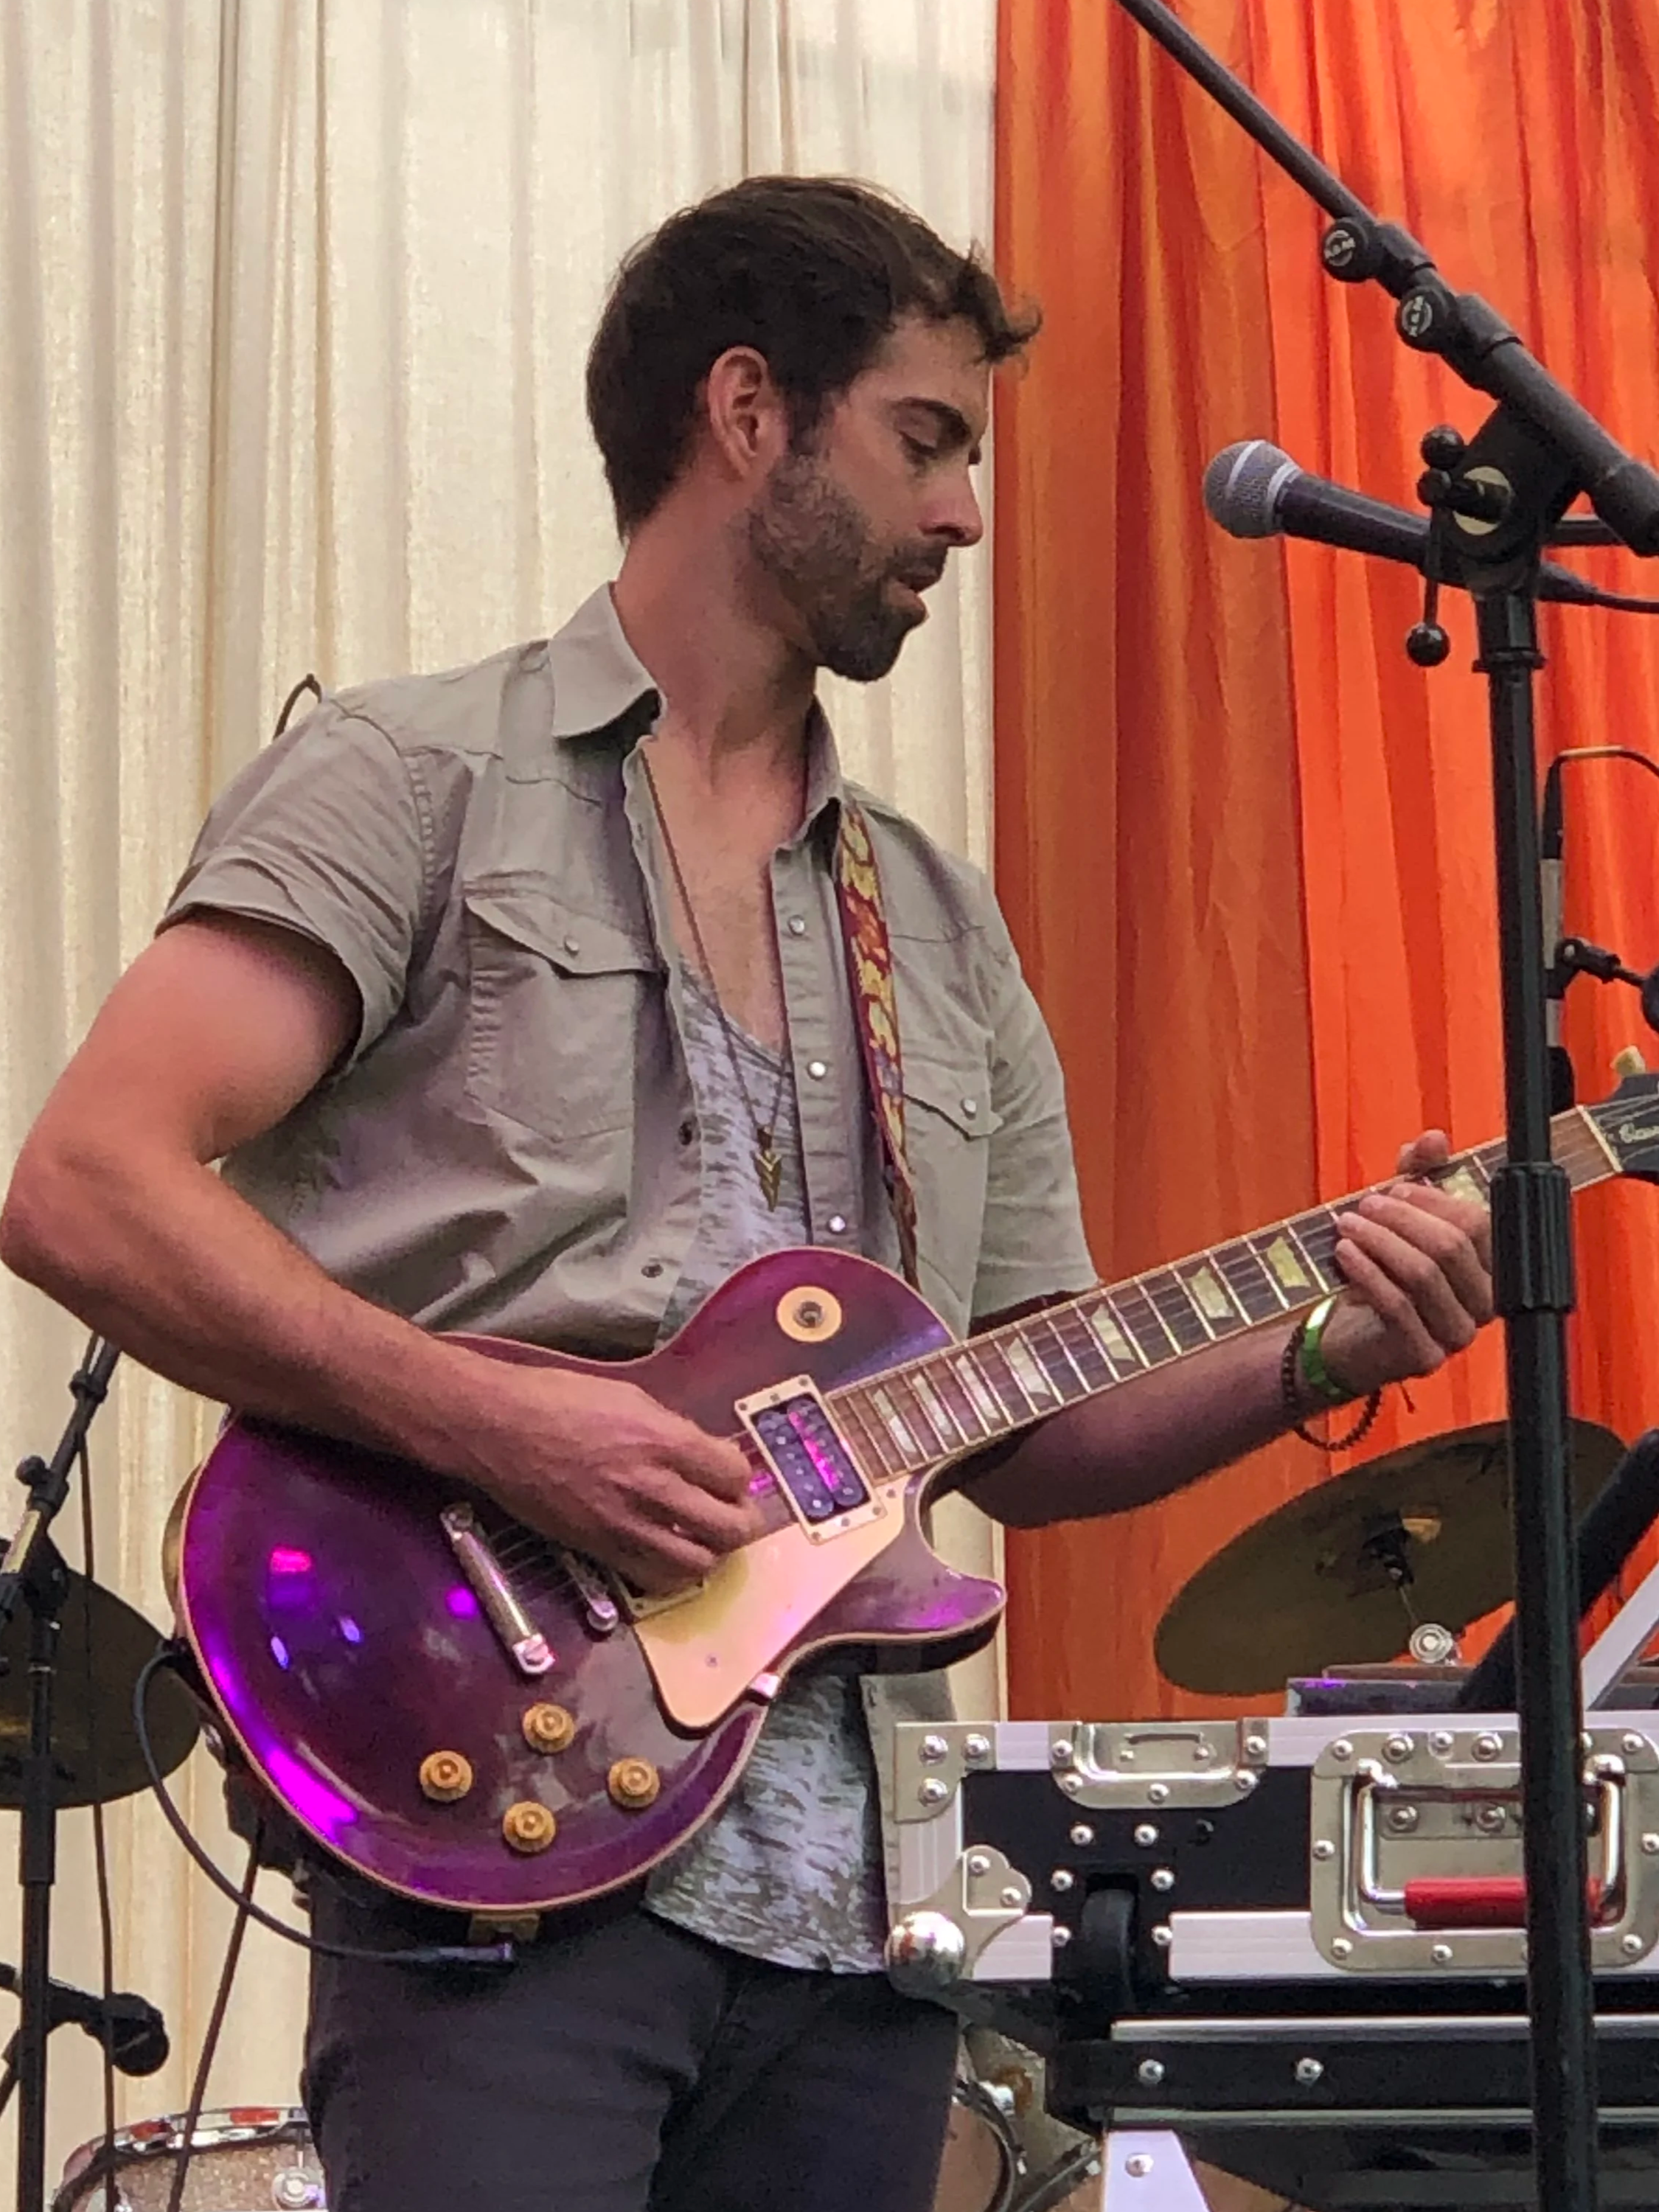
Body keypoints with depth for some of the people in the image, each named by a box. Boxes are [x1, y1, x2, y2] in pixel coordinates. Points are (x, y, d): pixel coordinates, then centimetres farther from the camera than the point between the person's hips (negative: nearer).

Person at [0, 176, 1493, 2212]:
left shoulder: (943, 927, 20)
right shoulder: (416, 784, 0)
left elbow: (1025, 1432, 21)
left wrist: (1316, 1352, 3)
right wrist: (506, 1427, -19)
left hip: (855, 1896, 6)